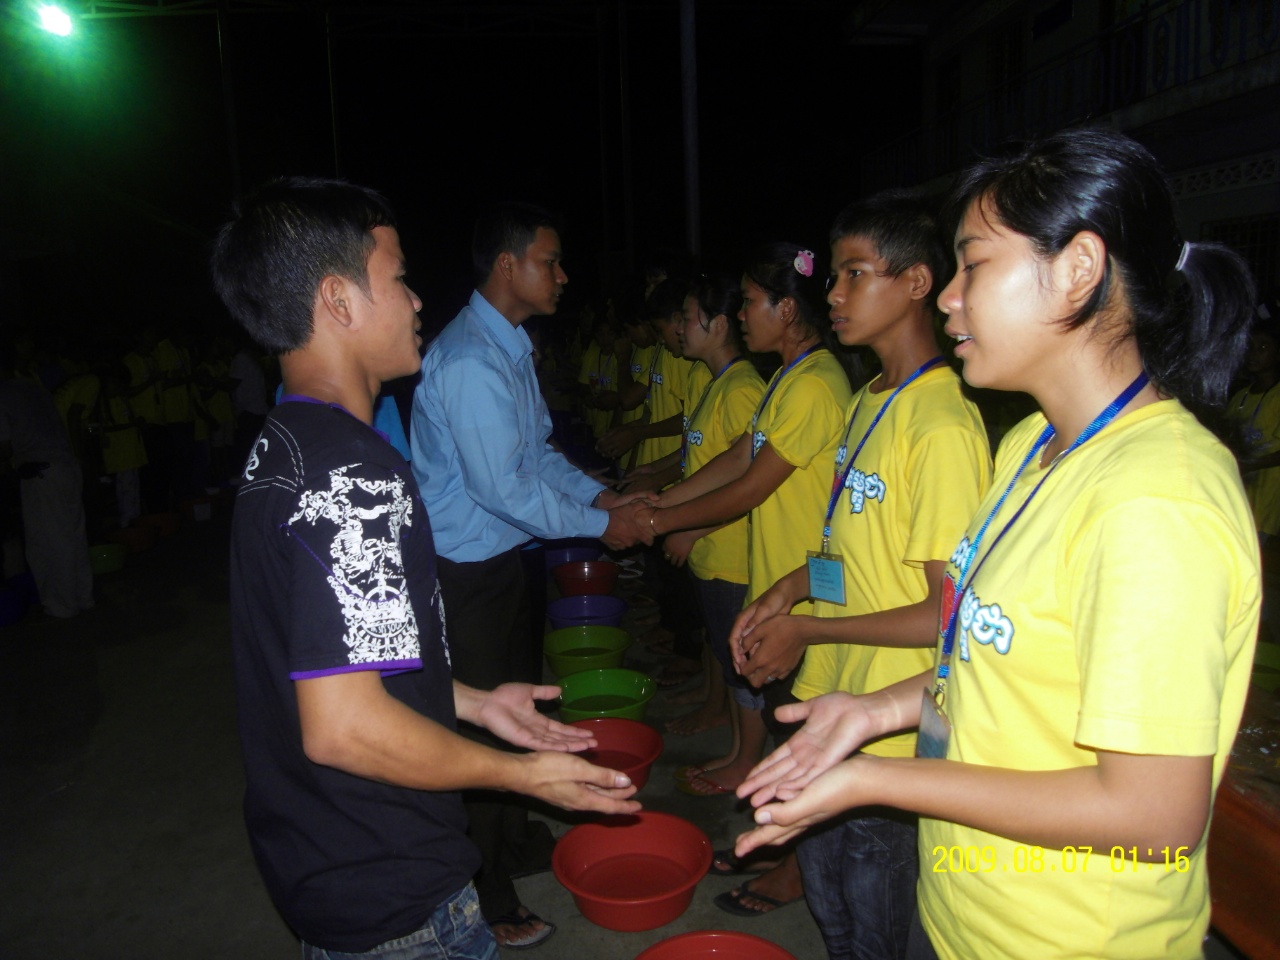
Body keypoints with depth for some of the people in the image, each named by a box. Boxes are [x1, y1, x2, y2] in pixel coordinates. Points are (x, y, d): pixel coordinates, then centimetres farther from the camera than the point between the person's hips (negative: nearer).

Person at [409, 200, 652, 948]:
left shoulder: (512, 346, 8)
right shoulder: (469, 361, -24)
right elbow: (501, 486, -25)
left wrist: (599, 495, 1)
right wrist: (598, 524, -16)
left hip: (505, 557, 10)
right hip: (469, 569, -10)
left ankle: (520, 840, 45)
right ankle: (488, 901, 24)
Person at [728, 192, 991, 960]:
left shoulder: (943, 422, -23)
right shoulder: (870, 400, 8)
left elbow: (950, 612, -23)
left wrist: (807, 630, -16)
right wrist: (788, 590, 2)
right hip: (830, 699, 9)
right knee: (828, 898, 26)